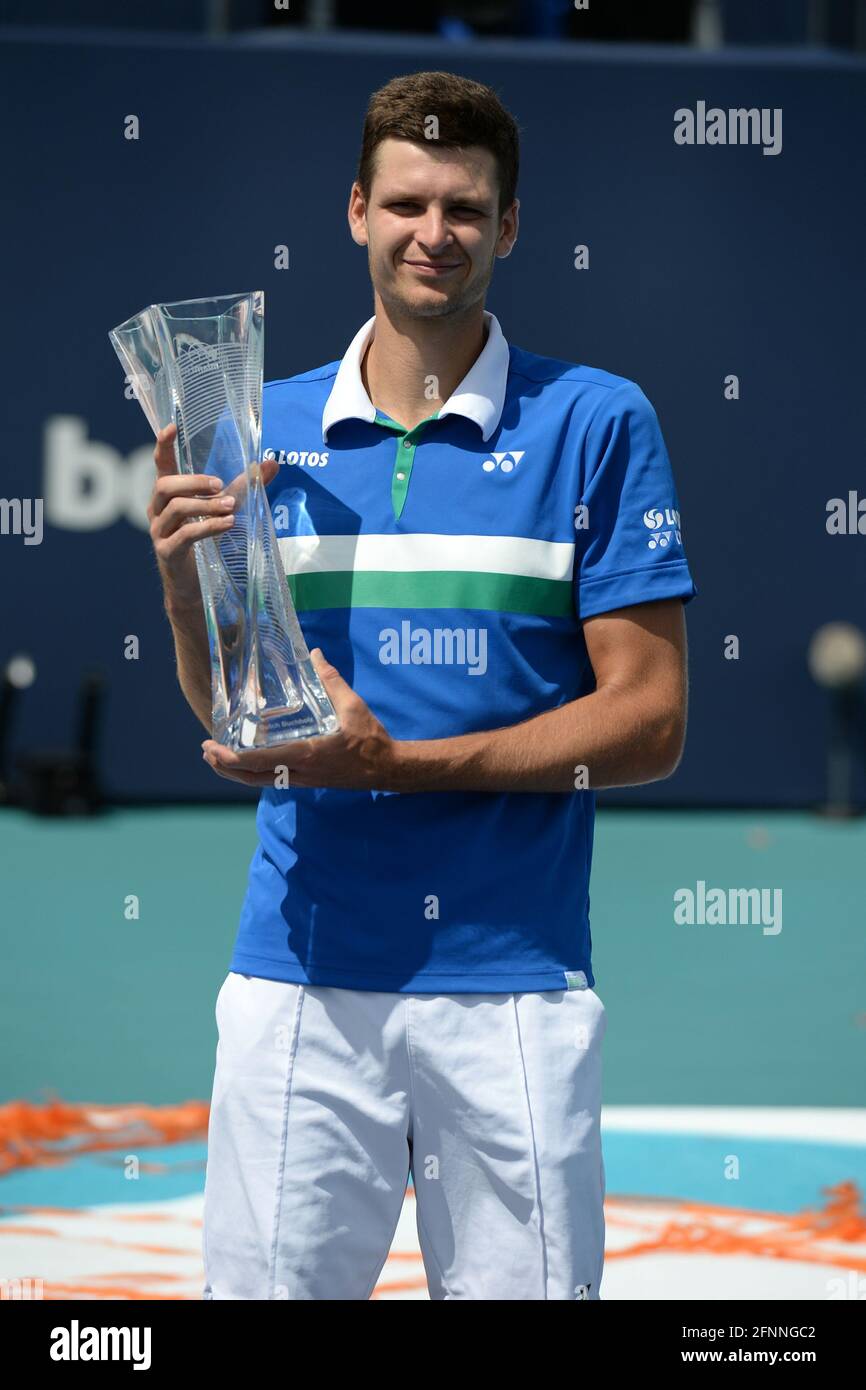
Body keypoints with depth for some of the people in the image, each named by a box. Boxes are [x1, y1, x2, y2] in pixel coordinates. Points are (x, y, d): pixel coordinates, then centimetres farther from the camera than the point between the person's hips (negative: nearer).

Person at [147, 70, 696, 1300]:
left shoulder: (596, 423, -1)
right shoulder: (266, 429, 9)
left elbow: (648, 723, -4)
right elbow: (233, 726, 13)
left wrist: (399, 762, -13)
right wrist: (185, 593, -7)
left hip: (511, 976, -2)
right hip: (300, 972, 2)